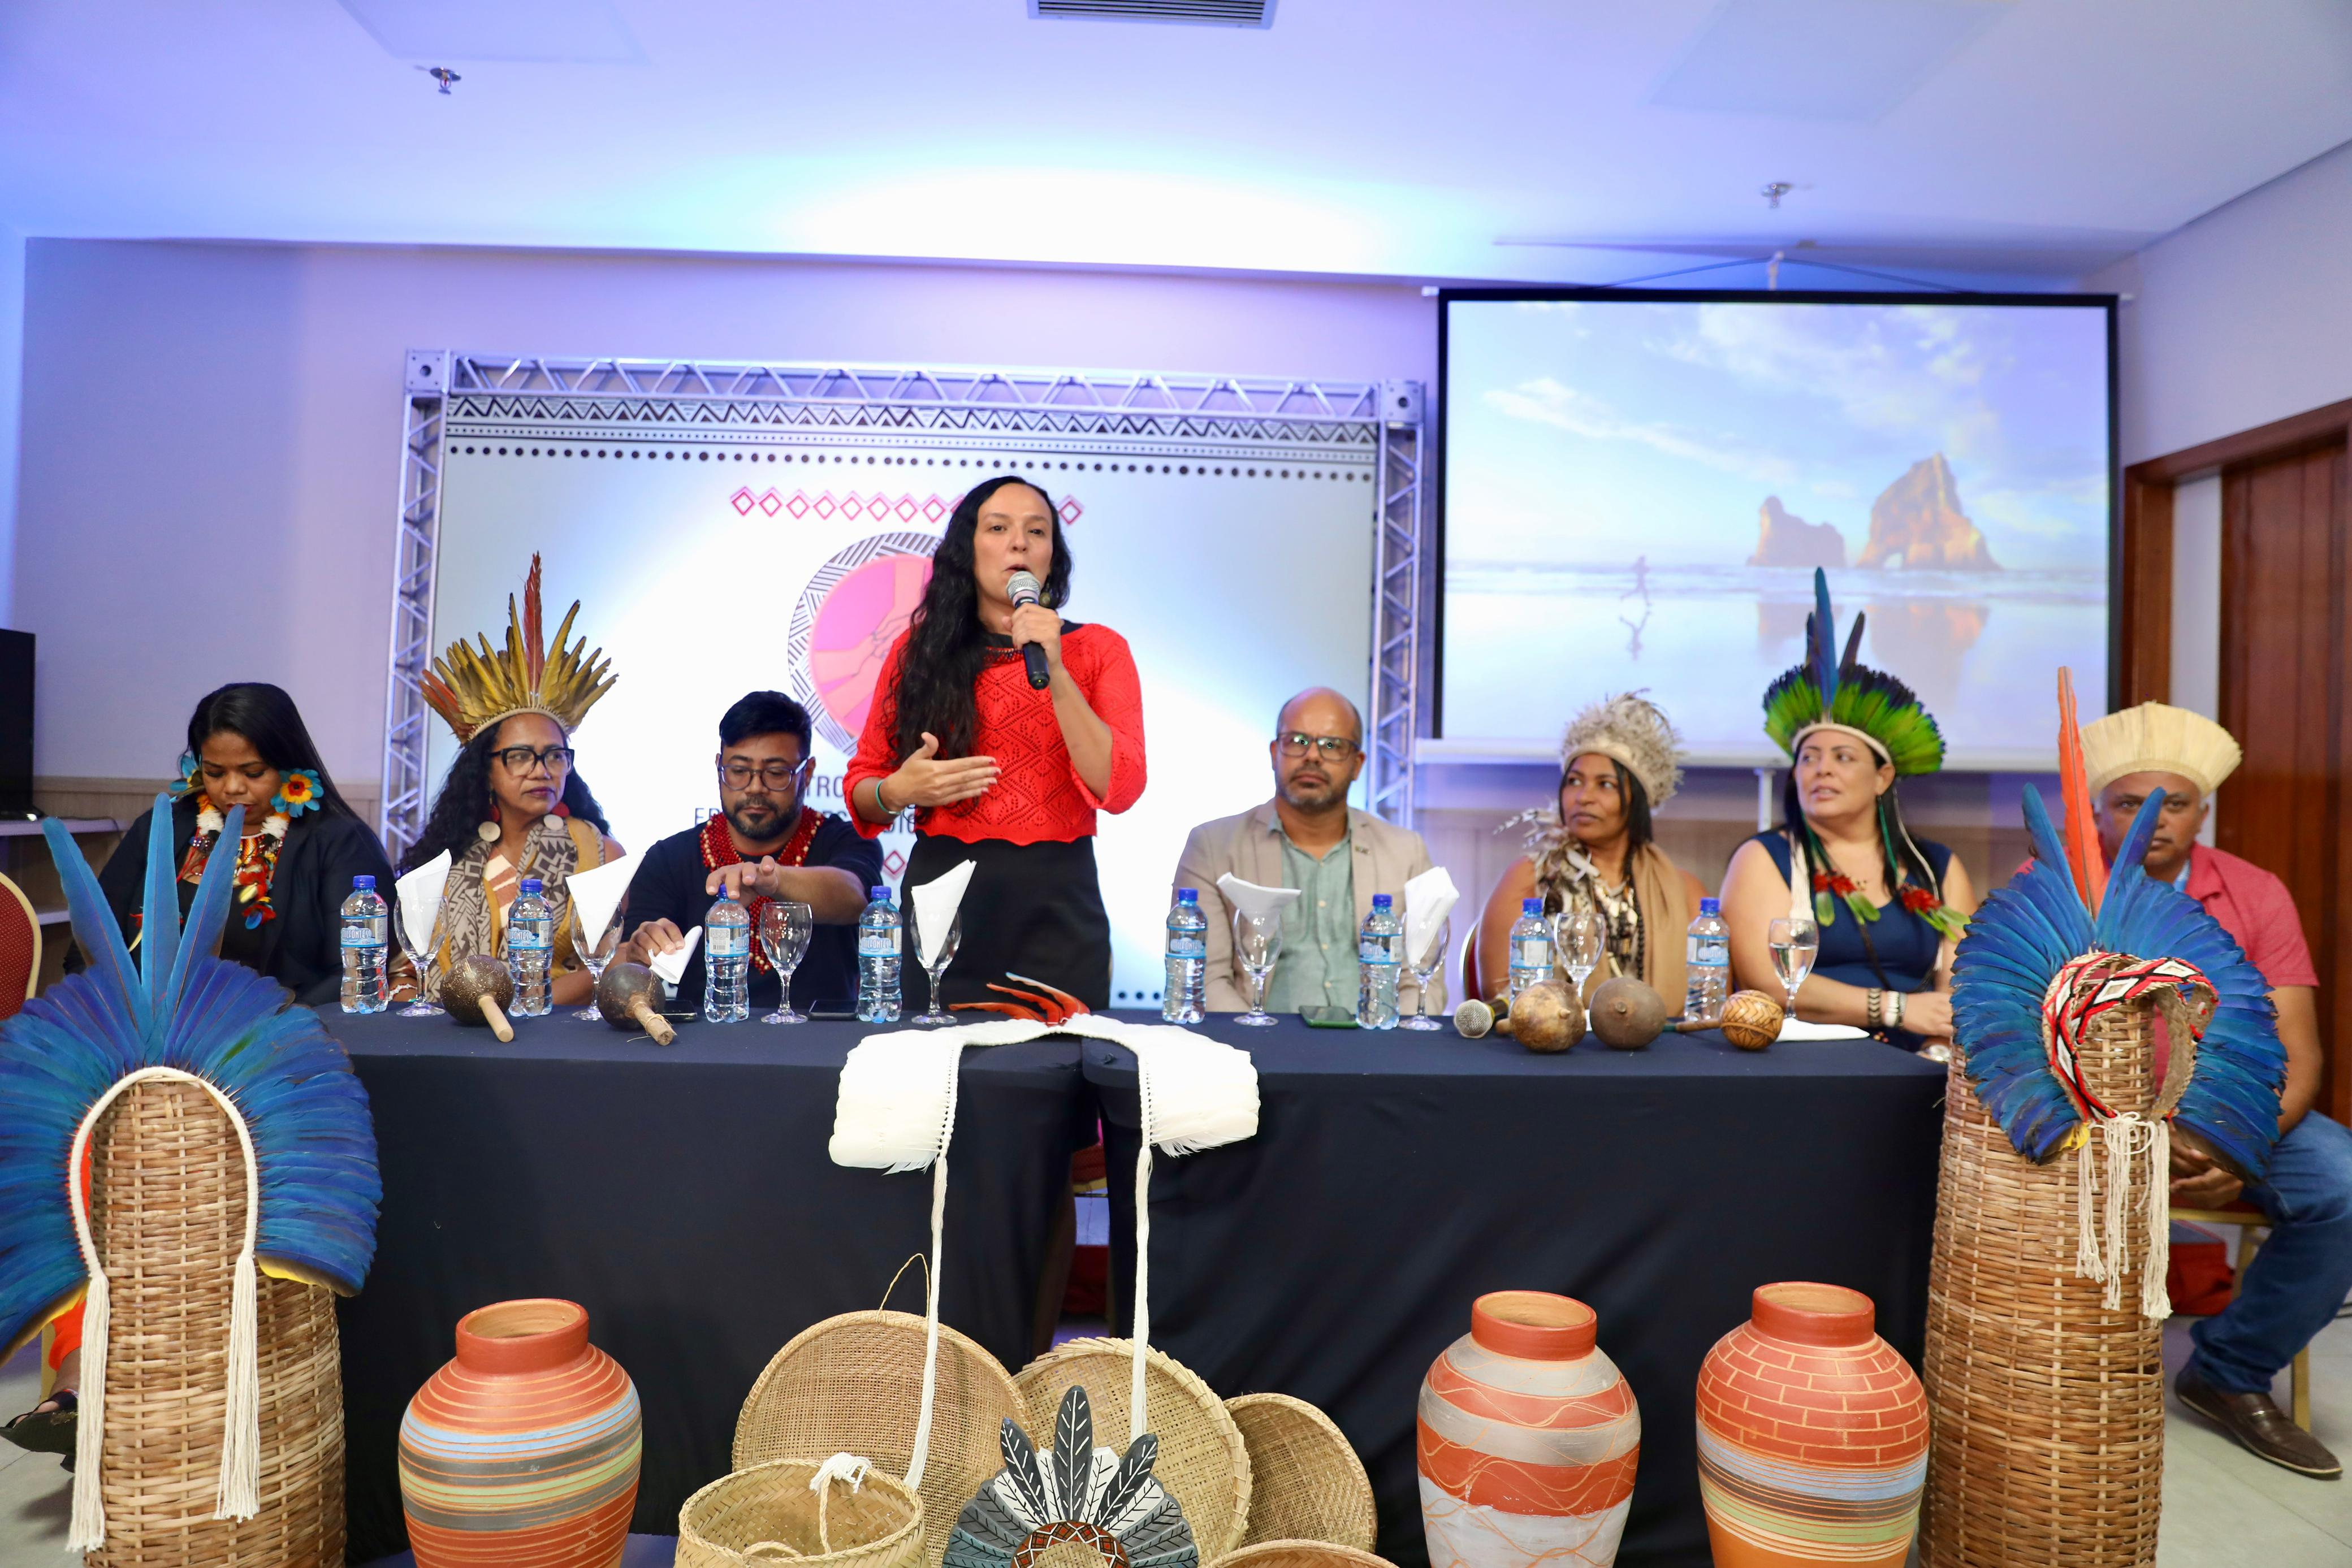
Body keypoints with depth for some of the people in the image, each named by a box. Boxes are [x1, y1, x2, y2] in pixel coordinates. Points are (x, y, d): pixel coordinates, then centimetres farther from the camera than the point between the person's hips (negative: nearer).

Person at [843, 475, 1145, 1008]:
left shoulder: (1097, 649, 2)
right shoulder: (920, 648, 6)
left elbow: (1119, 789, -11)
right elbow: (861, 785, 8)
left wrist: (1055, 674, -17)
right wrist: (897, 792, -14)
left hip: (1056, 903, -1)